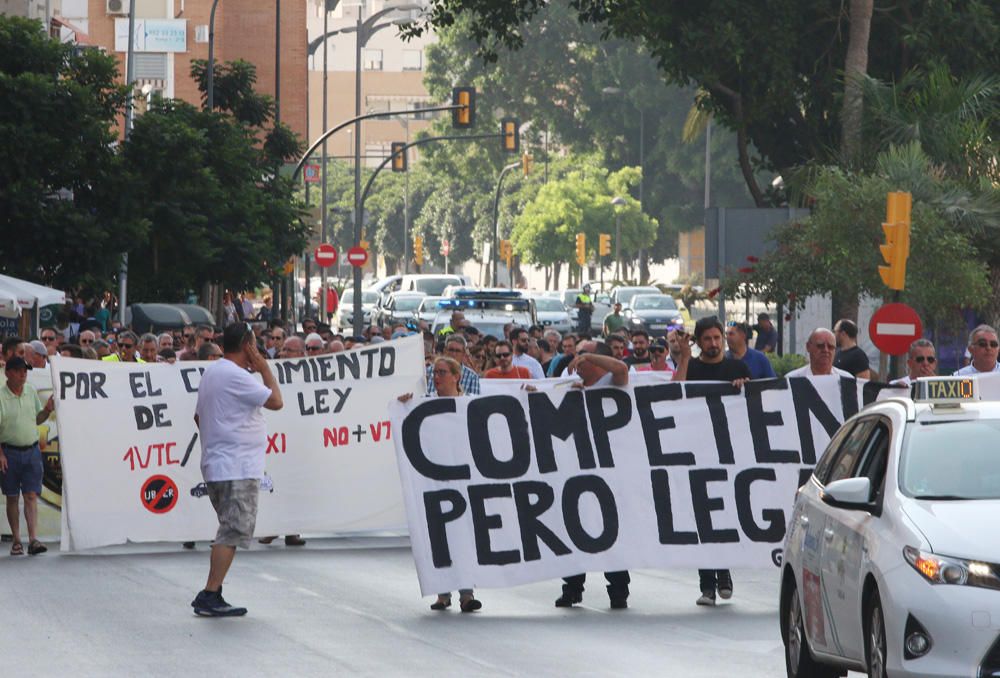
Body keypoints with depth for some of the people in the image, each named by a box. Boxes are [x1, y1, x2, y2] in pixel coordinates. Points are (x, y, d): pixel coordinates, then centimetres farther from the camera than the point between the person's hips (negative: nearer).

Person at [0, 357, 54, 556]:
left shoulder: (31, 392, 7)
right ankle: (16, 541, 12)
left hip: (32, 450, 3)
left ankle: (33, 539, -10)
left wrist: (47, 410, -1)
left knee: (31, 496, -4)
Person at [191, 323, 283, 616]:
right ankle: (209, 597, -14)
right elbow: (275, 401, -15)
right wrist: (264, 369, -3)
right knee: (232, 532, -10)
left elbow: (199, 416, 24)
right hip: (237, 468, -10)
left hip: (216, 465, 10)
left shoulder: (211, 373, 16)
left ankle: (211, 596, 11)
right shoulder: (235, 375, -16)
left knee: (231, 532, 14)